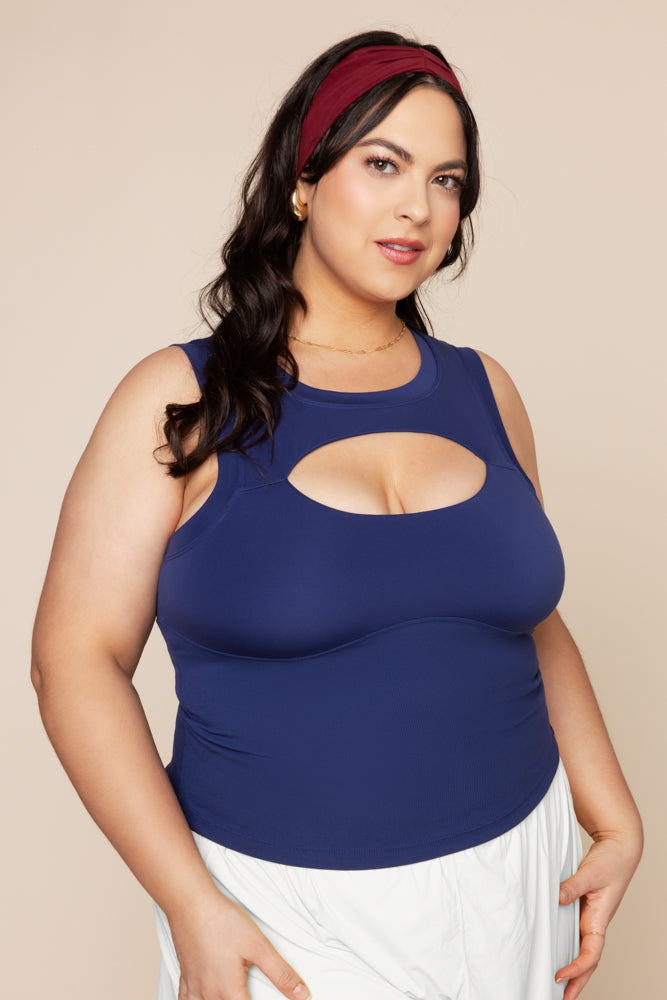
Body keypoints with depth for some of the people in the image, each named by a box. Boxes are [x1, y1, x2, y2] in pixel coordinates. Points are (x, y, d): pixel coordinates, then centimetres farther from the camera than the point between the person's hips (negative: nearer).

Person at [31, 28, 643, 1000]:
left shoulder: (483, 390, 4)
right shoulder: (182, 401, -9)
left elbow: (535, 626, 12)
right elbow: (78, 656, -11)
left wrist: (618, 827, 5)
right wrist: (194, 908, -16)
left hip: (509, 884, 4)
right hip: (285, 911, -4)